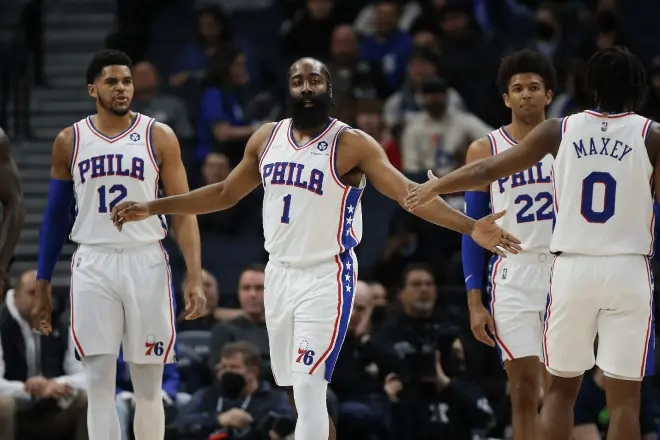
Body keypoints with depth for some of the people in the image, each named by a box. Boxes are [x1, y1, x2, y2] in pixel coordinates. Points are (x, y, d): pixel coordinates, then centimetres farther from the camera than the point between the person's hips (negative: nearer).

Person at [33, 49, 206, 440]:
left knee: (148, 387, 5)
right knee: (99, 384, -4)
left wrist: (195, 278, -12)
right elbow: (56, 215, 12)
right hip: (93, 266, 1)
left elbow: (183, 211, -2)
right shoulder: (69, 142, 5)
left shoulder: (159, 137, 0)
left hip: (146, 264, -1)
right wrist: (43, 285, 10)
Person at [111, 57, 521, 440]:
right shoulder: (267, 138, 7)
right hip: (280, 274, 6)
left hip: (327, 278, -6)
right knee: (299, 392, 13)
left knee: (309, 392, -15)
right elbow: (225, 193, 19)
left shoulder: (352, 144, -11)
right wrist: (152, 208, 19)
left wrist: (471, 227, -33)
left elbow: (407, 192, -19)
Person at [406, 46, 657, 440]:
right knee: (624, 399, -1)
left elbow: (487, 171, 11)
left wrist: (434, 187, 24)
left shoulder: (561, 130, 5)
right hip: (627, 271, -2)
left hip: (571, 268, 2)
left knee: (561, 388, 15)